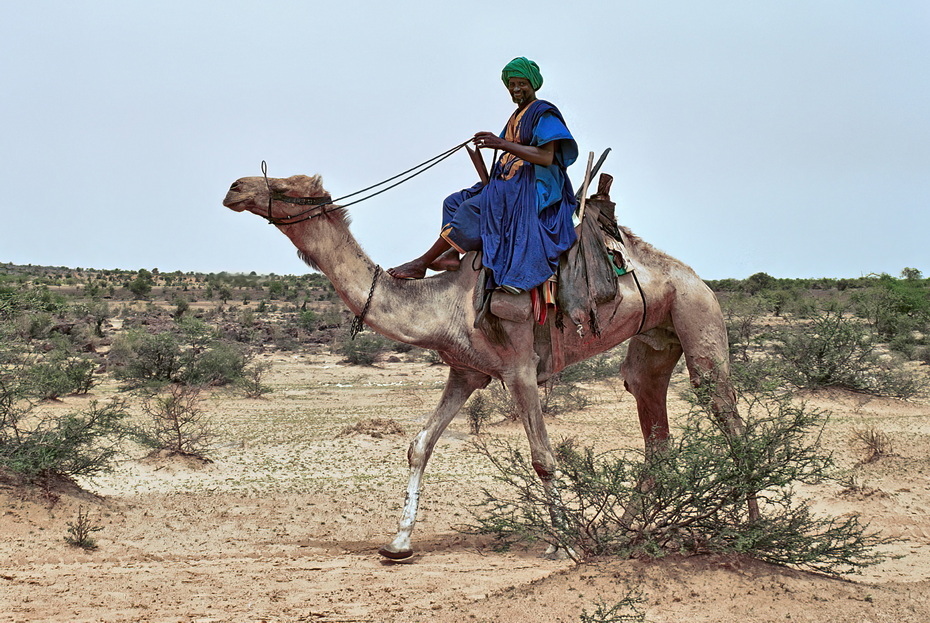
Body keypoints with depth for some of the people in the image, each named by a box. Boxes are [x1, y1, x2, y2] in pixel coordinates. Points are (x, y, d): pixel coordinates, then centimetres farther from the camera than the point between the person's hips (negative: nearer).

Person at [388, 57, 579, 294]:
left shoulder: (544, 113, -6)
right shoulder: (516, 117, 21)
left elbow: (546, 157, -20)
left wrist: (502, 144, -25)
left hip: (531, 188, -10)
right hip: (508, 183, 10)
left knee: (473, 209, -24)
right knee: (454, 202, 2)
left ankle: (422, 263, -23)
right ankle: (452, 254, -20)